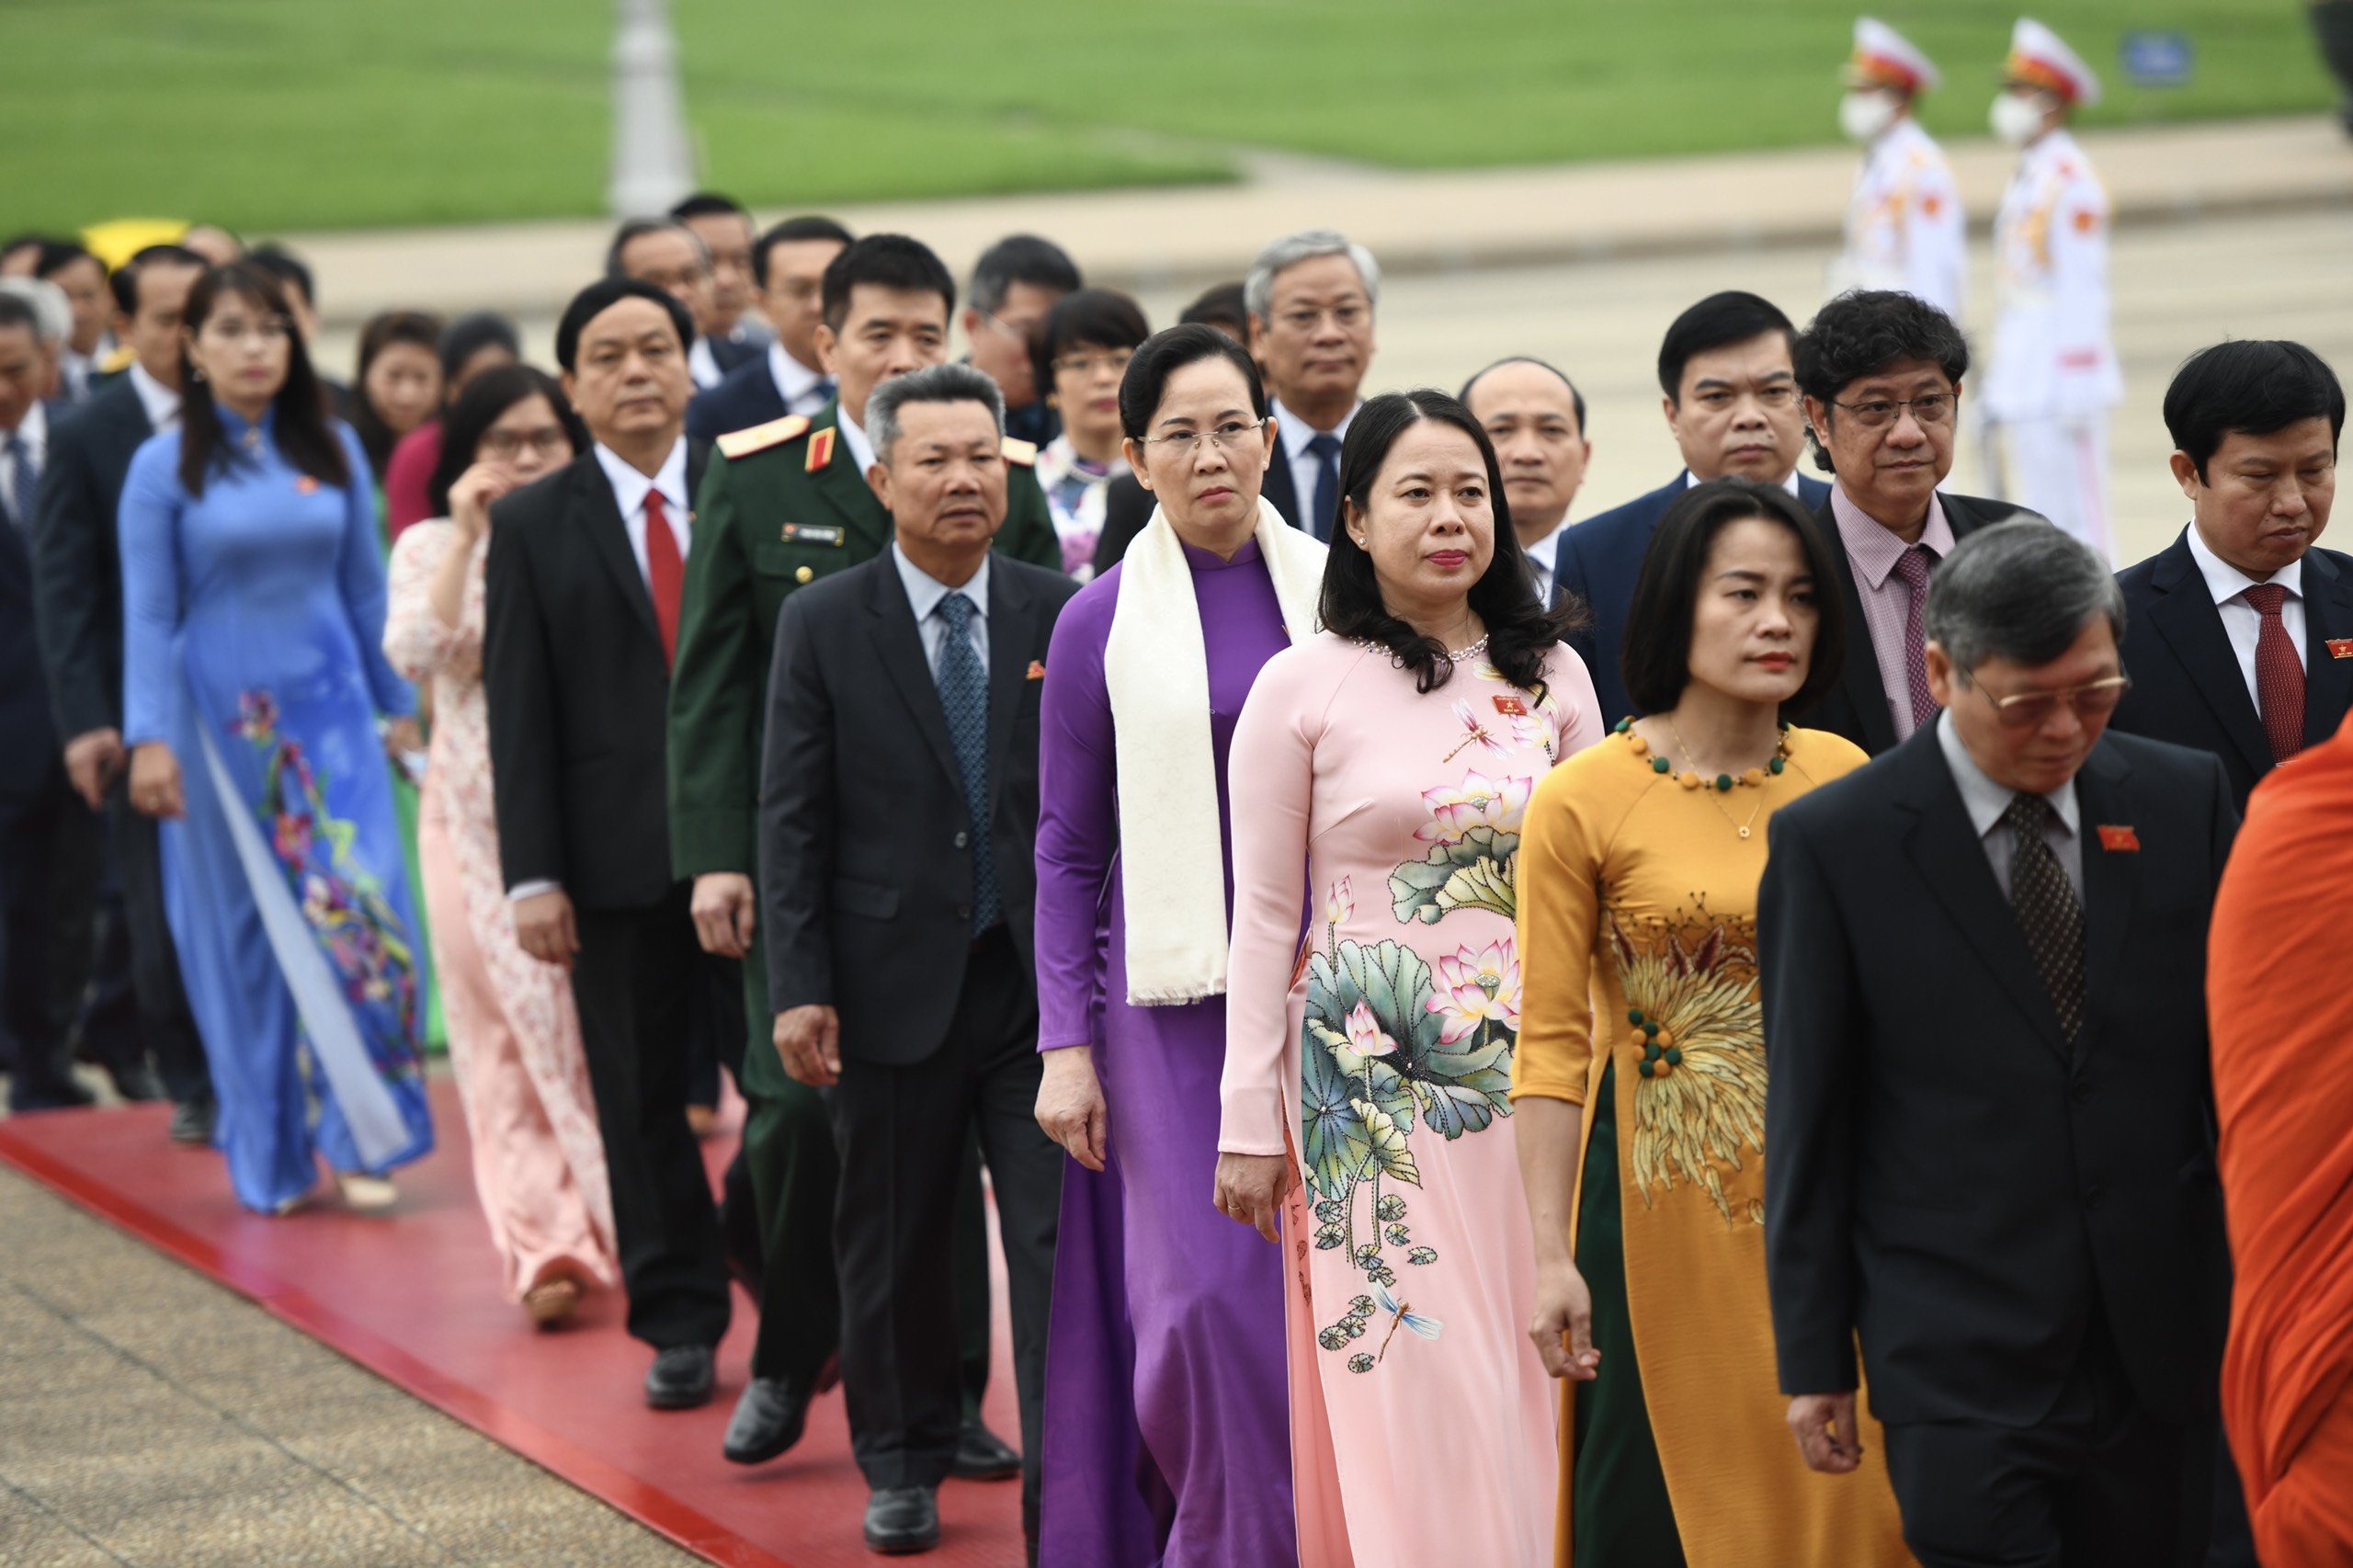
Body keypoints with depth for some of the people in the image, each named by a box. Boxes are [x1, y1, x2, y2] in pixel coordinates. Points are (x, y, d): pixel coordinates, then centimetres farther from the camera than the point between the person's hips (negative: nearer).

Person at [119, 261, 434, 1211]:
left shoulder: (333, 450, 5)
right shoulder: (165, 468, -3)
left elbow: (365, 589, 10)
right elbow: (148, 615, -4)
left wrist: (398, 705, 10)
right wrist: (148, 738, -11)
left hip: (328, 709, 2)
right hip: (220, 721, -2)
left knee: (360, 915, -10)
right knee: (246, 935, 6)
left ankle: (358, 1135, -2)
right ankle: (271, 1157, 16)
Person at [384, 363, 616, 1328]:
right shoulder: (432, 547, 6)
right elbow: (415, 654, -11)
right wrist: (467, 537, -14)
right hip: (481, 813, 0)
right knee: (509, 1027, -3)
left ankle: (621, 1219, 12)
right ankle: (547, 1247, -5)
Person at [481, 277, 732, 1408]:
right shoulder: (531, 527, 5)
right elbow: (519, 711, 2)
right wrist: (532, 875, -5)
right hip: (619, 858, 0)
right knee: (642, 1101, 5)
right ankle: (680, 1324, 15)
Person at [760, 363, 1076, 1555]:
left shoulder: (1064, 615, 3)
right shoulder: (824, 625, -1)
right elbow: (793, 819, -3)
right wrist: (799, 990, -9)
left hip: (1043, 978, 0)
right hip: (895, 986, 0)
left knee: (1062, 1239, -5)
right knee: (893, 1246, 12)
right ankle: (904, 1465, 30)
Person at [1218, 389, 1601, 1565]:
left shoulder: (1550, 676, 6)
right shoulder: (1302, 687, -2)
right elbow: (1262, 917, 0)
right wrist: (1249, 1124, -2)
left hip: (1529, 1078, 3)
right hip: (1371, 1082, -3)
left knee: (1521, 1389, 4)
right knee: (1406, 1391, -5)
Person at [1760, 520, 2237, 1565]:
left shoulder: (2184, 801, 5)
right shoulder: (1835, 844, -4)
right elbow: (1808, 1117, 0)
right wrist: (1813, 1356, 0)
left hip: (2160, 1346, 3)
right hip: (1962, 1363, -3)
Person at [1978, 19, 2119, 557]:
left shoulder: (2070, 180, -12)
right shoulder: (2026, 180, 17)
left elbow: (2082, 288, -16)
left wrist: (2076, 396, -19)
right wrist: (1998, 397, 20)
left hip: (2060, 386, -10)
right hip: (2022, 387, 10)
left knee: (2077, 523, -6)